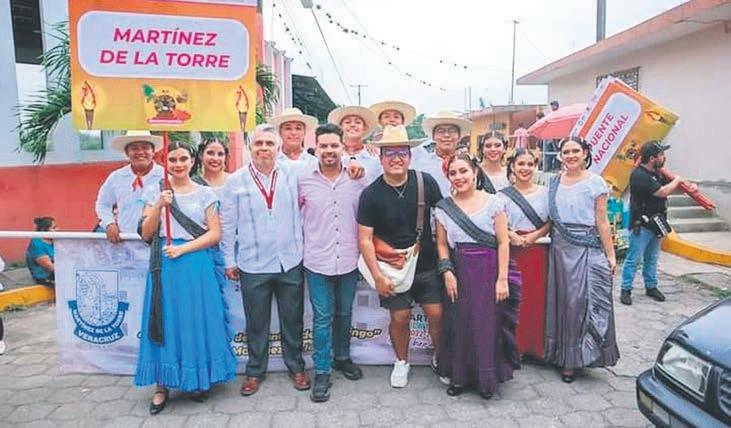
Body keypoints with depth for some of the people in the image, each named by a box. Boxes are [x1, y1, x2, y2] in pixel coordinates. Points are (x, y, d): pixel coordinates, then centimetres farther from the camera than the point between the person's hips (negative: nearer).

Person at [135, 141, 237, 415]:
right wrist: (159, 206, -12)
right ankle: (162, 386, 15)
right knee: (166, 320, 4)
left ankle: (198, 381, 20)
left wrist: (183, 248, -13)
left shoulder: (205, 194, 4)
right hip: (164, 265, 1)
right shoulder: (154, 191, 7)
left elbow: (215, 234, -2)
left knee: (196, 320, 5)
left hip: (196, 265, -1)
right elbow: (146, 235, 4)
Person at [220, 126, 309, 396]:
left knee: (292, 320, 13)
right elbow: (227, 224, 2)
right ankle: (255, 371, 30)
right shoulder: (235, 181, -1)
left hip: (290, 263, 1)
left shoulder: (291, 177, 2)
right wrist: (229, 260, 3)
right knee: (256, 323, 12)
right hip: (253, 266, -1)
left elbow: (301, 215, 6)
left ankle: (296, 367, 31)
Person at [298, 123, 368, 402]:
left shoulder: (357, 179, -1)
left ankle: (342, 358, 38)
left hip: (349, 260, 2)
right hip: (317, 261, -2)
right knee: (322, 318, 3)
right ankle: (322, 372, 16)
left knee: (344, 314, 17)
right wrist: (302, 239, 5)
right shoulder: (303, 180, -5)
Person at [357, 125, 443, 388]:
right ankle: (402, 361, 33)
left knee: (437, 314, 3)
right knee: (400, 318, 6)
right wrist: (377, 276, -12)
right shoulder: (371, 194, -9)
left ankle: (441, 359, 30)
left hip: (427, 264, 1)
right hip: (391, 268, -1)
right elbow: (365, 239, -8)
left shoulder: (426, 183, -6)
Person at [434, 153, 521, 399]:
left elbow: (503, 242, -4)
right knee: (459, 324, 7)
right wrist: (447, 272, -4)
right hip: (459, 273, 2)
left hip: (489, 271, -2)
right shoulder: (443, 207, 5)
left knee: (489, 324, 3)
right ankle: (460, 376, 24)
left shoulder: (493, 203, -3)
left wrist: (502, 279, -8)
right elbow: (442, 244, 9)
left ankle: (487, 380, 21)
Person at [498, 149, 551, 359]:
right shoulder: (503, 195, 4)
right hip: (512, 251, -1)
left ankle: (536, 346, 18)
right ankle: (515, 346, 12)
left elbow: (550, 223, 5)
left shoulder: (544, 193, 8)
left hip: (538, 251, 1)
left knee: (537, 297, 3)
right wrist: (511, 235, -16)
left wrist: (534, 236, -10)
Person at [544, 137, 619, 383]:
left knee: (581, 300, -1)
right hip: (560, 248, 4)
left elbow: (602, 221, -4)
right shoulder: (554, 182, 9)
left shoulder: (595, 183, -2)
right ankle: (562, 355, 24)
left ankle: (574, 359, 12)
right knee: (562, 300, 9)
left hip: (587, 249, -4)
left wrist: (610, 255, -6)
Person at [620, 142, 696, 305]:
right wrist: (677, 181, -5)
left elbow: (669, 184, 21)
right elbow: (663, 192, -22)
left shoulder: (656, 173, 10)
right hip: (641, 226, -9)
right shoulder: (639, 175, -20)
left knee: (652, 259, 17)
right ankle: (626, 290, 6)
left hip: (655, 224, 9)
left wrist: (690, 186, 2)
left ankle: (651, 287, 29)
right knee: (634, 259, -2)